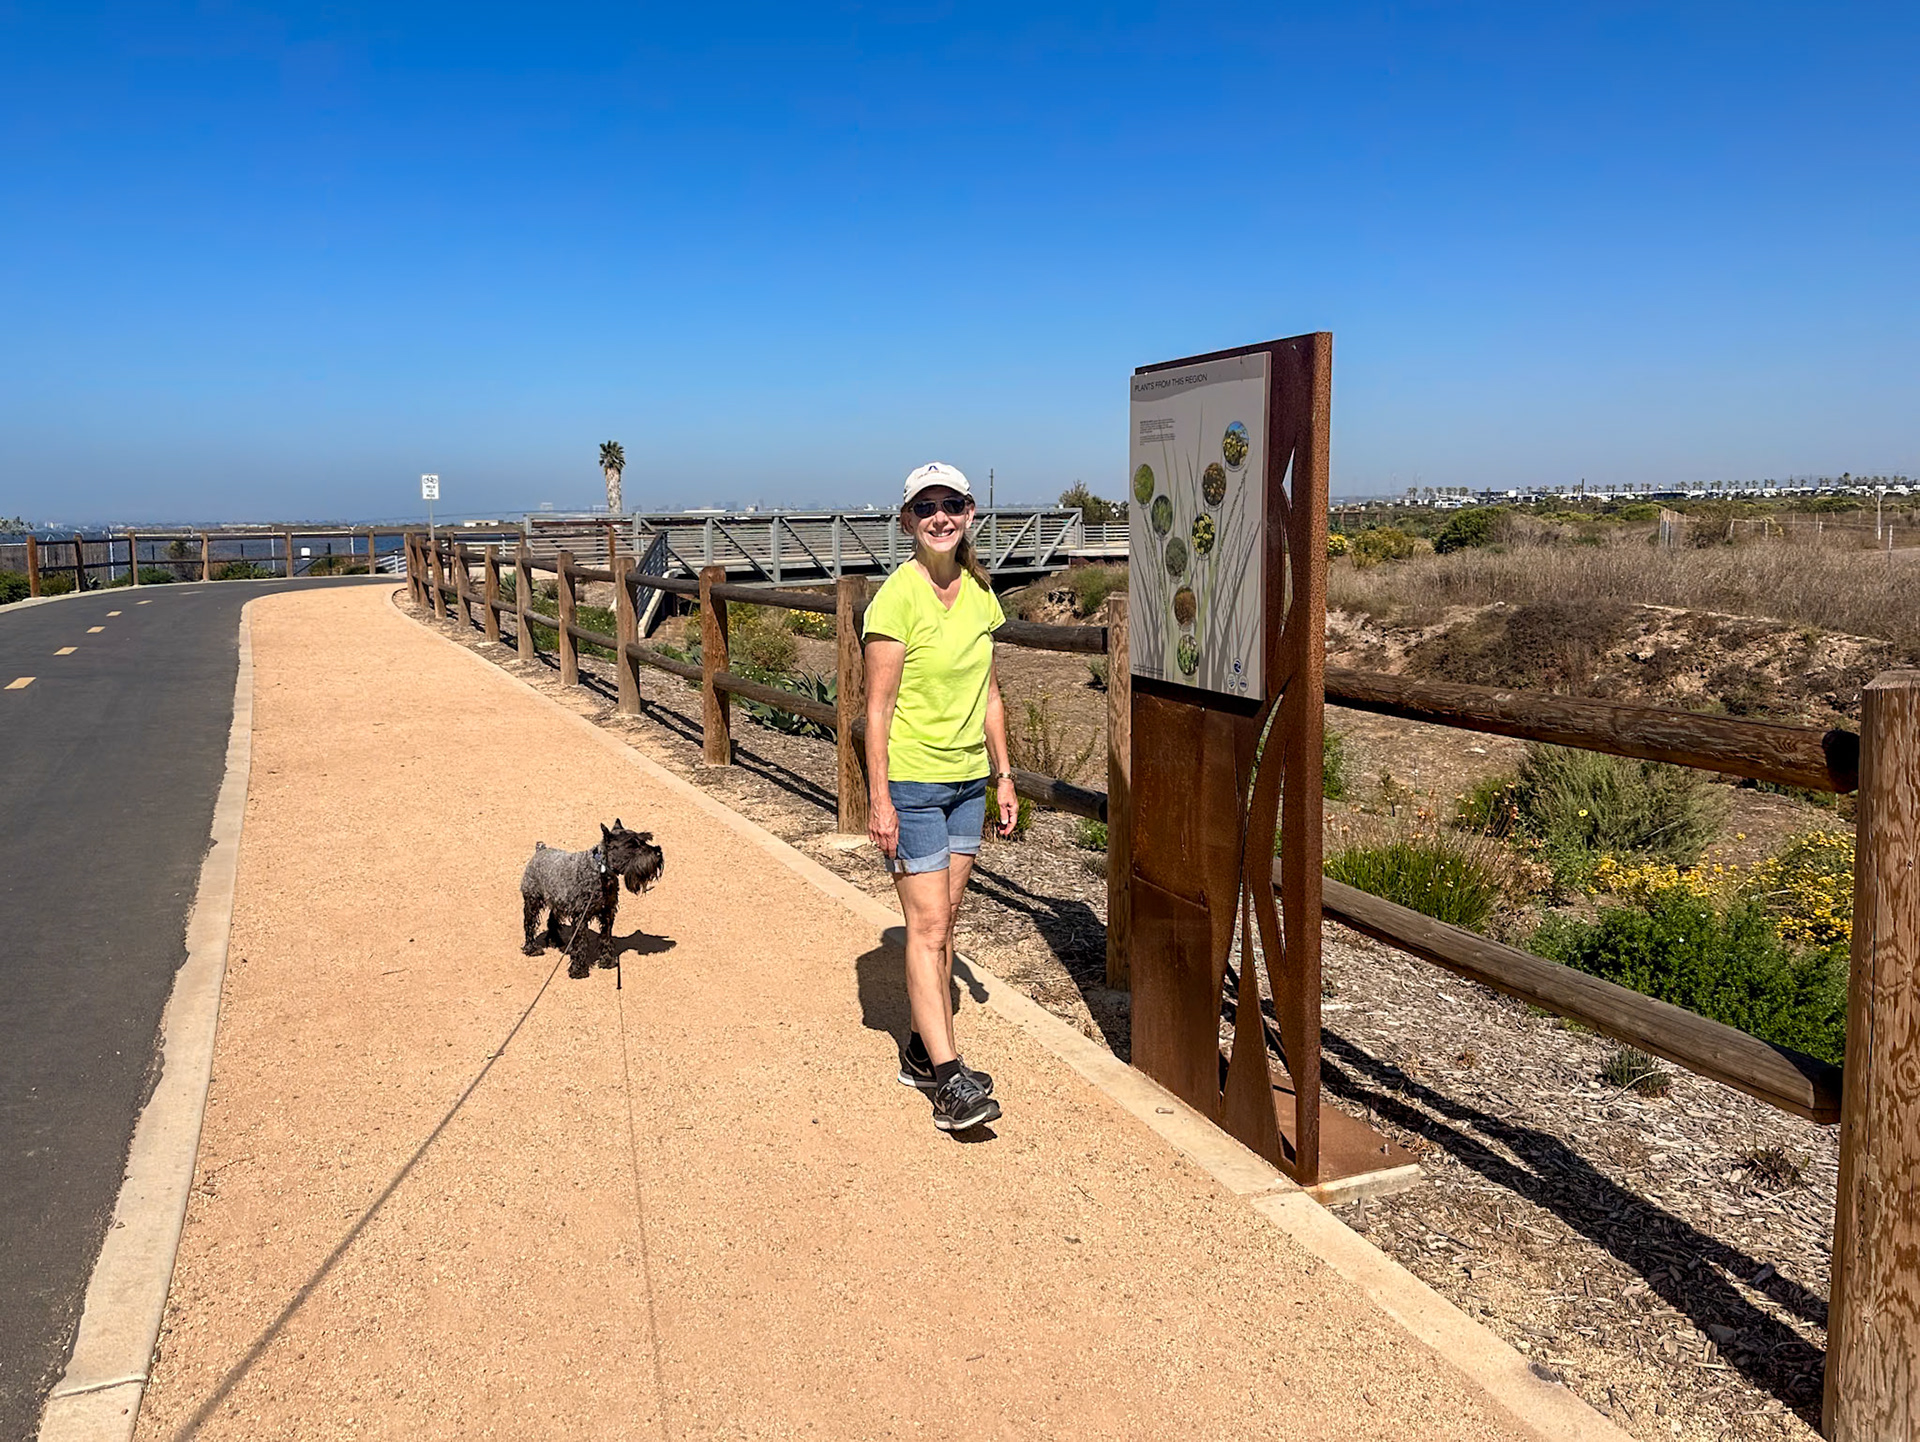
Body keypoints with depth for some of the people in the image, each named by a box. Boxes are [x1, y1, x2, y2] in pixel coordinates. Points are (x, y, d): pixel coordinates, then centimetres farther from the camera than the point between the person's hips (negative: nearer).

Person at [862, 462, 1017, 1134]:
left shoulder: (978, 592, 6)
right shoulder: (897, 597, -14)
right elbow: (879, 706, -15)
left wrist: (1003, 774, 13)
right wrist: (879, 798, -17)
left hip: (968, 779, 7)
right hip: (911, 781, -7)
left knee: (942, 923, 12)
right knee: (928, 927, -6)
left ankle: (923, 1053, 25)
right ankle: (950, 1079, -3)